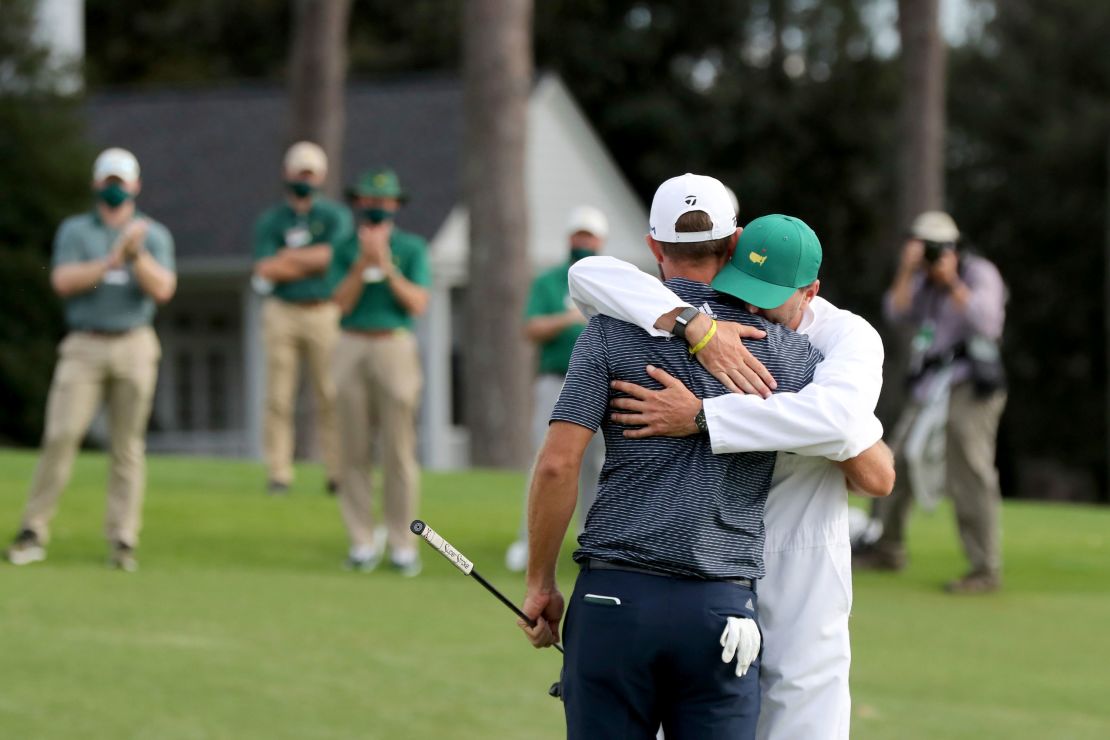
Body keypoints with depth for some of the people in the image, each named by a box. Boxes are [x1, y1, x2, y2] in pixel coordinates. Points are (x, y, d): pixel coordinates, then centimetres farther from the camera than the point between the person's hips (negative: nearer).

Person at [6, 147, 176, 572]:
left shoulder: (154, 235, 10)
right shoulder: (74, 231, 10)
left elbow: (162, 290, -4)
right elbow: (63, 281, -7)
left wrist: (137, 254, -18)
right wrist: (112, 260, -16)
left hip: (134, 347, 0)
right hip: (84, 346, 0)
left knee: (128, 445, -1)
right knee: (60, 435, -10)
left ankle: (123, 540, 1)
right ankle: (34, 533, -6)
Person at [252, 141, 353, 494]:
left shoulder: (335, 215, 8)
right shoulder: (270, 220, 10)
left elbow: (330, 254, -9)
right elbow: (265, 269, -4)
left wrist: (287, 258, -3)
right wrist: (312, 262, -4)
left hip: (325, 313, -1)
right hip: (282, 312, 1)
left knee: (331, 396, -4)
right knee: (278, 396, -2)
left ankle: (338, 472, -2)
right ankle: (278, 474, 0)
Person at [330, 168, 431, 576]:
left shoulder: (412, 248, 4)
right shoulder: (346, 249, 9)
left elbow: (418, 304, -5)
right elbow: (341, 303, -1)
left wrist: (387, 266, -15)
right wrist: (362, 263, -14)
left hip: (396, 347, -2)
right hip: (352, 347, 2)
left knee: (399, 450, -4)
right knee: (354, 450, 1)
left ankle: (402, 543, -1)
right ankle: (362, 541, 5)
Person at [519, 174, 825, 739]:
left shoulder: (611, 333, 2)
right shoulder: (787, 352, 5)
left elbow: (558, 463, -7)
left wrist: (540, 583, 3)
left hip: (615, 599, 0)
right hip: (720, 608, 0)